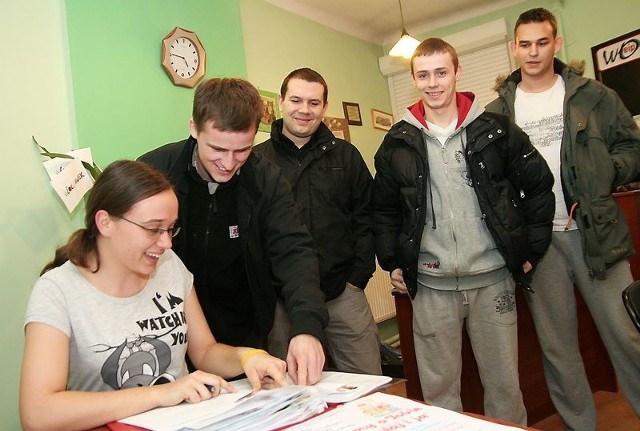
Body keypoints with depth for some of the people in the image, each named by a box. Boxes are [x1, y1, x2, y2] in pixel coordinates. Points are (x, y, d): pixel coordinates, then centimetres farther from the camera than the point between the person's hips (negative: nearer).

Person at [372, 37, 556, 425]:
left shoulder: (495, 129, 1)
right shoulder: (398, 143, 4)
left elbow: (539, 185, 8)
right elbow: (384, 208, 12)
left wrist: (532, 249, 5)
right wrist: (392, 262, 6)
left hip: (493, 278, 0)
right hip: (430, 284, 1)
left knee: (504, 382, 12)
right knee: (439, 388, 9)